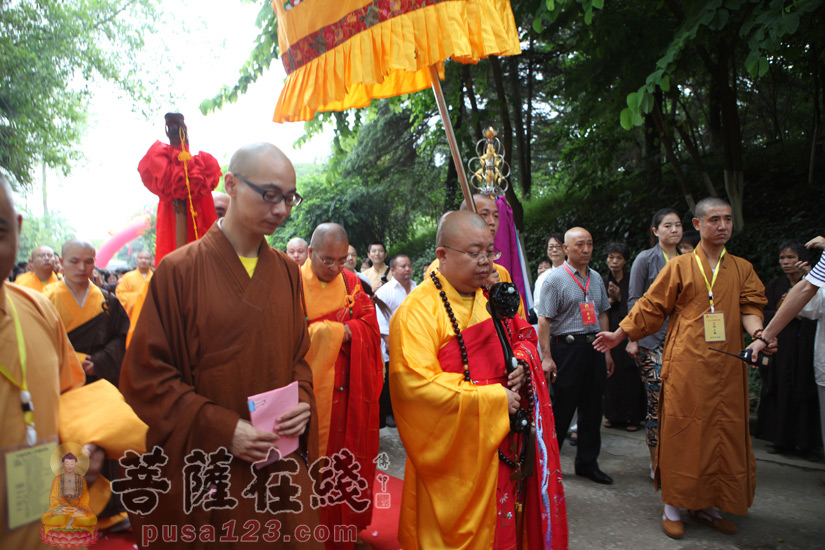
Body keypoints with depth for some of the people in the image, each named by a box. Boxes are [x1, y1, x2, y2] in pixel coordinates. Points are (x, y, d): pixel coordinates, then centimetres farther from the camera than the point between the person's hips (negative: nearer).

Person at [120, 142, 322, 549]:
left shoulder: (287, 272, 3)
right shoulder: (179, 270, -10)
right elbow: (144, 375, -9)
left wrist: (302, 403, -9)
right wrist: (220, 430, -16)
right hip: (205, 471, -4)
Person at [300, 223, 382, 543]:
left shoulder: (351, 283, 6)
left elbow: (370, 325, -2)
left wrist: (326, 330, -15)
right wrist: (338, 331, -15)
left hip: (348, 393, 4)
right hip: (309, 393, -3)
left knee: (348, 459, 13)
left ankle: (347, 527, 31)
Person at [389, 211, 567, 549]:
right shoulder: (418, 310, -17)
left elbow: (524, 336, 20)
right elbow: (417, 386, -24)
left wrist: (522, 361, -5)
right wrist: (492, 398, -21)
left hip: (506, 443, 6)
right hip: (456, 451, -6)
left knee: (507, 522, 17)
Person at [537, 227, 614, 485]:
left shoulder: (596, 278, 13)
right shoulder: (555, 278, -7)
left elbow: (602, 315, 19)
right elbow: (544, 320, -12)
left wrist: (607, 351, 16)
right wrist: (547, 357, -17)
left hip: (594, 347, 6)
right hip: (567, 346, -6)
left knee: (592, 408, 12)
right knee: (562, 408, 0)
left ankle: (587, 462, 26)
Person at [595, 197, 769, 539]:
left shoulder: (742, 269, 12)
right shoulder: (680, 267, 3)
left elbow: (750, 307, 4)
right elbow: (651, 307, 6)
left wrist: (757, 333, -17)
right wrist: (620, 334, 5)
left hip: (726, 366, 4)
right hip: (686, 366, -3)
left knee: (724, 433, 8)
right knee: (682, 433, 0)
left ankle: (706, 505, 24)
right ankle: (673, 508, 13)